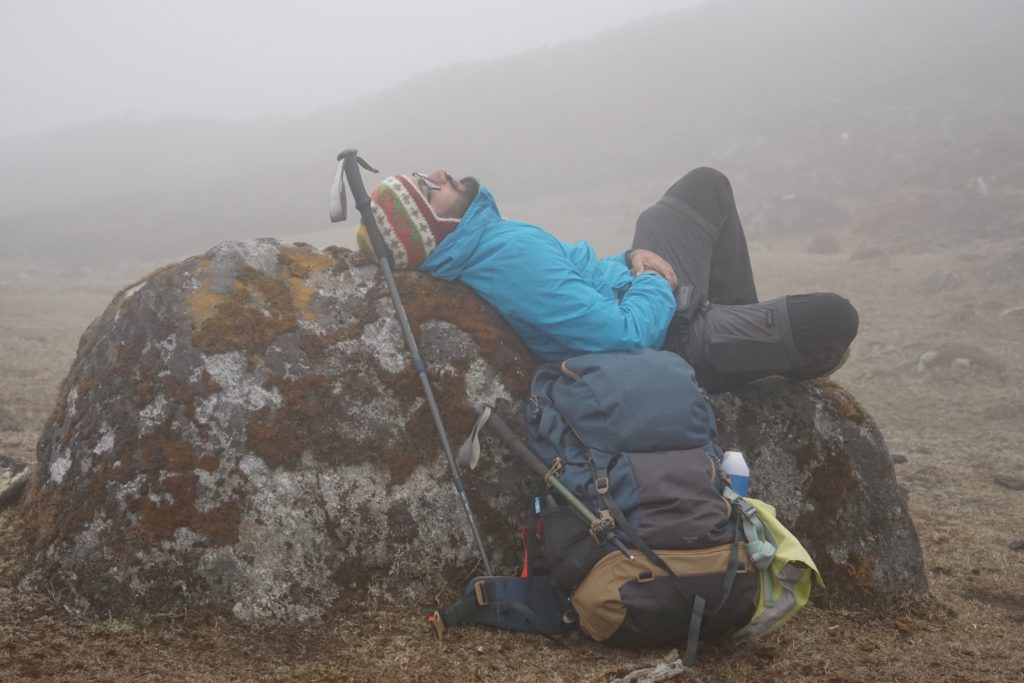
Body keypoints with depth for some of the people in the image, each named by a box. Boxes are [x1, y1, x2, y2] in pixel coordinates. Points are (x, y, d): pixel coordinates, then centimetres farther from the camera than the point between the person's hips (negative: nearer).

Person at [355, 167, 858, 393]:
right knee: (835, 318, -13)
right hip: (667, 339, -10)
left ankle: (744, 318, 29)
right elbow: (629, 336, -37)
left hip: (632, 285, 10)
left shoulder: (476, 243, -6)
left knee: (707, 184, 24)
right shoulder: (512, 257, -36)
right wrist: (655, 283, -18)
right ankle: (761, 353, 23)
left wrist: (631, 260, -5)